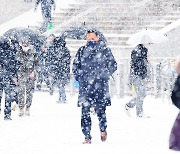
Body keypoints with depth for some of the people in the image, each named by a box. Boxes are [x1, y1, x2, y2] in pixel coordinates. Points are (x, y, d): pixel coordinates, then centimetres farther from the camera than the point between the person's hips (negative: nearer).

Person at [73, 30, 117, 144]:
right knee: (85, 111, -3)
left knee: (100, 110, -2)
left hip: (100, 86, -2)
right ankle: (87, 137, 3)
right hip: (85, 86, 2)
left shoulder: (105, 50, 4)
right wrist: (78, 76, 9)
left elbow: (113, 65, 7)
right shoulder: (82, 51, 12)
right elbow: (76, 65, 21)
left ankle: (103, 130, 26)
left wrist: (104, 75, -2)